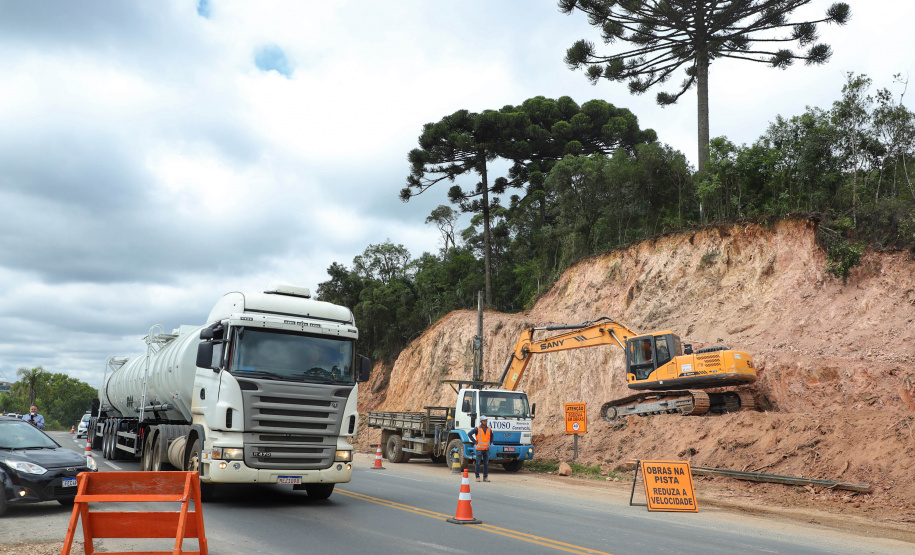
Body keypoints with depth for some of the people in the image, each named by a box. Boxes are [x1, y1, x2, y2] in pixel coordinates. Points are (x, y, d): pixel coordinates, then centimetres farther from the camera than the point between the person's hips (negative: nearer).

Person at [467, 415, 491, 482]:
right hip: (479, 449, -4)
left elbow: (491, 436, 26)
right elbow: (469, 434, -9)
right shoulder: (477, 429, -8)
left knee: (486, 464, 5)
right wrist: (475, 442, -9)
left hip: (486, 449, 4)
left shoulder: (489, 429, 6)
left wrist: (490, 443, 14)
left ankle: (485, 477, 13)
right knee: (478, 463, -2)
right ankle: (477, 477, 7)